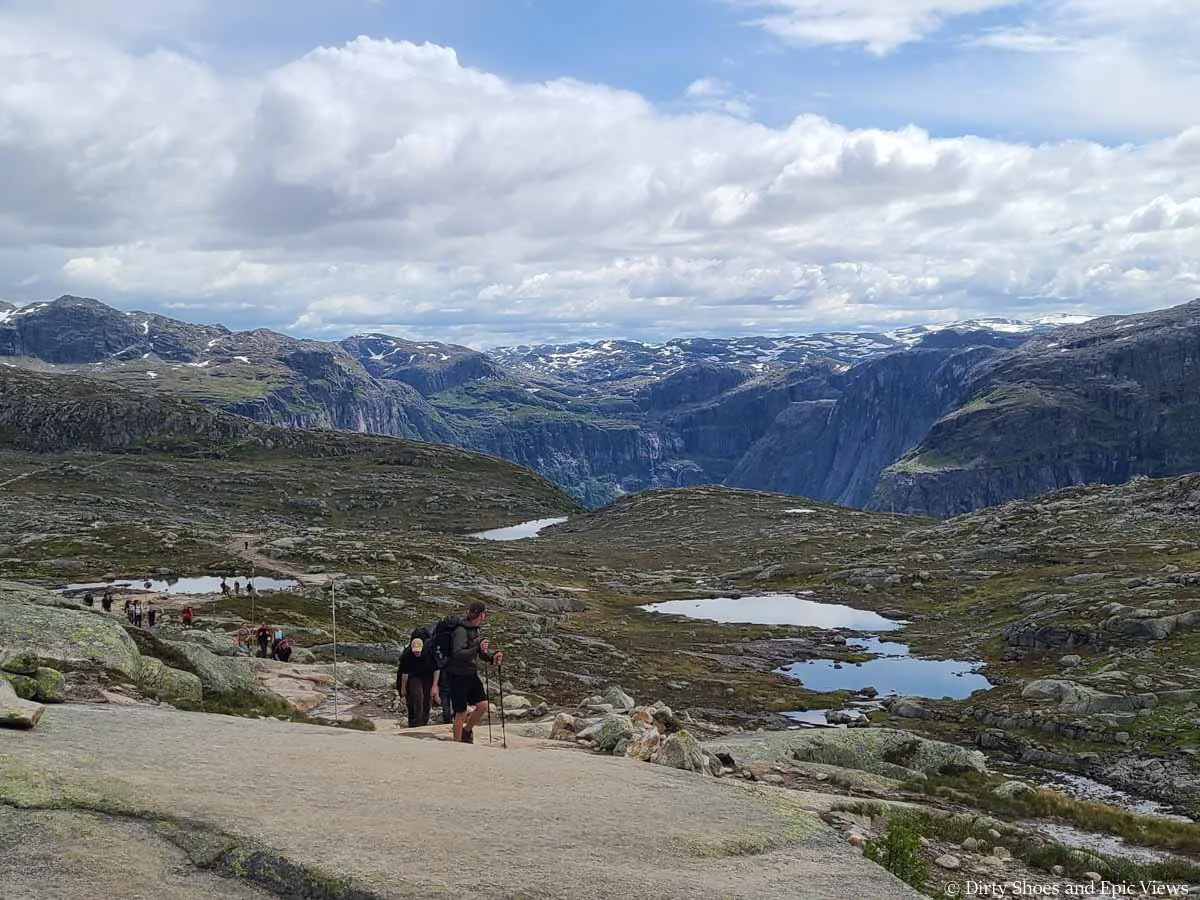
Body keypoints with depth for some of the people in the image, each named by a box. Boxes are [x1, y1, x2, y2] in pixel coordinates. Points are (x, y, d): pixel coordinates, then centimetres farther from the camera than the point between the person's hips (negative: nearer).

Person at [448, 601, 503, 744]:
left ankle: (467, 730, 23)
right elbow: (457, 654, -28)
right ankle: (457, 742, 9)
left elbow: (481, 652, 19)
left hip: (472, 675, 8)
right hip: (459, 677, -8)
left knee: (483, 704, 3)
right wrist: (478, 648, -36)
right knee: (461, 712, -3)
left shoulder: (475, 630, 11)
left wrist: (493, 657, -1)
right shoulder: (461, 631, -17)